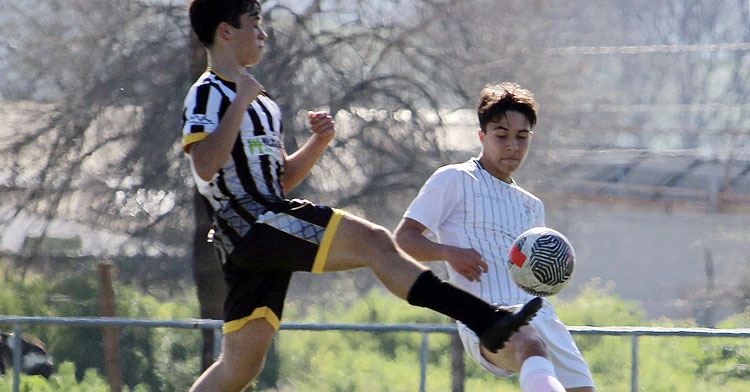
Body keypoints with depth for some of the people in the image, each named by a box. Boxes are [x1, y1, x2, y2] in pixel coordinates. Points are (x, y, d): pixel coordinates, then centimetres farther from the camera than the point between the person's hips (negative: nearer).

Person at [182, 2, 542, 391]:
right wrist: (240, 103, -19)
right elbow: (204, 166, -22)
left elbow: (282, 179, 28)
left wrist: (318, 142, 11)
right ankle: (487, 319, -26)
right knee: (372, 241, -21)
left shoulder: (260, 102, 25)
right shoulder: (207, 95, -4)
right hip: (252, 224, -10)